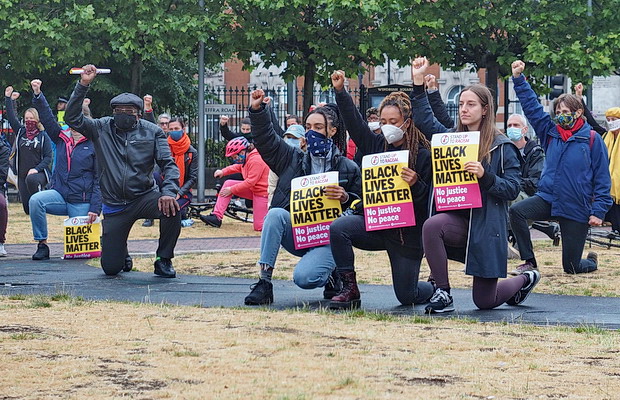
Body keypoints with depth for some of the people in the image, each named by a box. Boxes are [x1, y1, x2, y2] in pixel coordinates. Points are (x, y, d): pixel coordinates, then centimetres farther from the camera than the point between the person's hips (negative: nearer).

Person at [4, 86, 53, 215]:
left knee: (31, 179, -40)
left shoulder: (43, 136, -2)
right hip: (22, 175, 4)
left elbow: (48, 156, -5)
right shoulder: (20, 132, 9)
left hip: (39, 173, -4)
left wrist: (36, 169, -17)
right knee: (28, 209, 0)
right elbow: (11, 117, 4)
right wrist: (7, 98, -2)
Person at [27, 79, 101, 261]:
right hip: (60, 195, 3)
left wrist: (95, 208, -13)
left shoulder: (94, 145, -5)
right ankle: (42, 245, -19)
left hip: (82, 202, -3)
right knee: (36, 200, -28)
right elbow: (48, 118, 0)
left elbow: (99, 179, -7)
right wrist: (37, 95, -13)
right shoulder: (62, 139, 9)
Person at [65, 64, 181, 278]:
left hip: (145, 197, 0)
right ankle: (121, 252, 37)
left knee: (171, 208, -34)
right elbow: (72, 118, -8)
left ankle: (164, 261, -10)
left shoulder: (152, 132, 0)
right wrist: (83, 85, -16)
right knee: (110, 268, -4)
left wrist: (169, 192, -24)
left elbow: (168, 164, -6)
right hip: (114, 207, 0)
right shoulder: (102, 128, 2)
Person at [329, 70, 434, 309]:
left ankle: (436, 288, 39)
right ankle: (349, 289, -15)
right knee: (338, 227, -26)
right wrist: (340, 92, -7)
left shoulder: (423, 155, -9)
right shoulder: (376, 145, 5)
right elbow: (354, 122, 3)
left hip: (408, 233, -4)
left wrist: (416, 185, -29)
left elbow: (430, 199, -10)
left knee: (406, 296, 2)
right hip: (374, 223, 4)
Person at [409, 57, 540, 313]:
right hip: (458, 219, 4)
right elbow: (425, 121, 2)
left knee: (485, 301, 2)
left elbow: (512, 189, -9)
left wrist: (485, 176, -25)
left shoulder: (502, 147, -5)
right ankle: (442, 293, -18)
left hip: (488, 225, -4)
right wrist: (418, 83, -4)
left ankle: (525, 280, 37)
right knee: (431, 226, -33)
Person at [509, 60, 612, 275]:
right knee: (516, 211, -26)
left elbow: (602, 177, -5)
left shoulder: (592, 140, -5)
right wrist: (518, 79, -2)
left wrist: (598, 211, -10)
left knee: (571, 267, 1)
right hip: (548, 198, 4)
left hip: (577, 208, -4)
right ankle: (529, 263, -11)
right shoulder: (551, 132, 7)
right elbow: (531, 106, 6)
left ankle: (592, 261, 40)